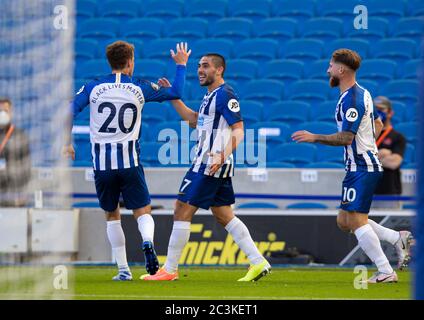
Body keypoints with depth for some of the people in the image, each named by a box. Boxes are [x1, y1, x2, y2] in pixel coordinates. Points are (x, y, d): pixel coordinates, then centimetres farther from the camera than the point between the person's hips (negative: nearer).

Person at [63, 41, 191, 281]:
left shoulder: (93, 88, 1)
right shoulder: (140, 88, 1)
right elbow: (176, 93, 12)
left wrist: (65, 142, 3)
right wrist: (181, 65, 25)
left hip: (102, 162, 1)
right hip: (130, 162, -1)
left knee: (112, 216, 15)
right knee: (143, 212, 5)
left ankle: (123, 269, 10)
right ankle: (148, 242, -29)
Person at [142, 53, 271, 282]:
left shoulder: (224, 94, -13)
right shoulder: (211, 95, 17)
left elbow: (238, 130, -18)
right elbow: (194, 120, 29)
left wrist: (223, 155, -32)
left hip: (211, 166, -10)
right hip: (207, 165, 10)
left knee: (182, 212, -5)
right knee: (224, 216, 11)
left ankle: (169, 270, 0)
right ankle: (258, 263, 7)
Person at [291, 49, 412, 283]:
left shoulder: (352, 99, -17)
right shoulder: (361, 93, 15)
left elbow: (346, 138, -22)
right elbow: (378, 126, 25)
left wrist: (314, 138, -15)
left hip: (362, 169, -10)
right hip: (357, 167, 10)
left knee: (356, 220, -13)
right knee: (344, 222, 11)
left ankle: (386, 272, -13)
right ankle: (397, 239, 9)